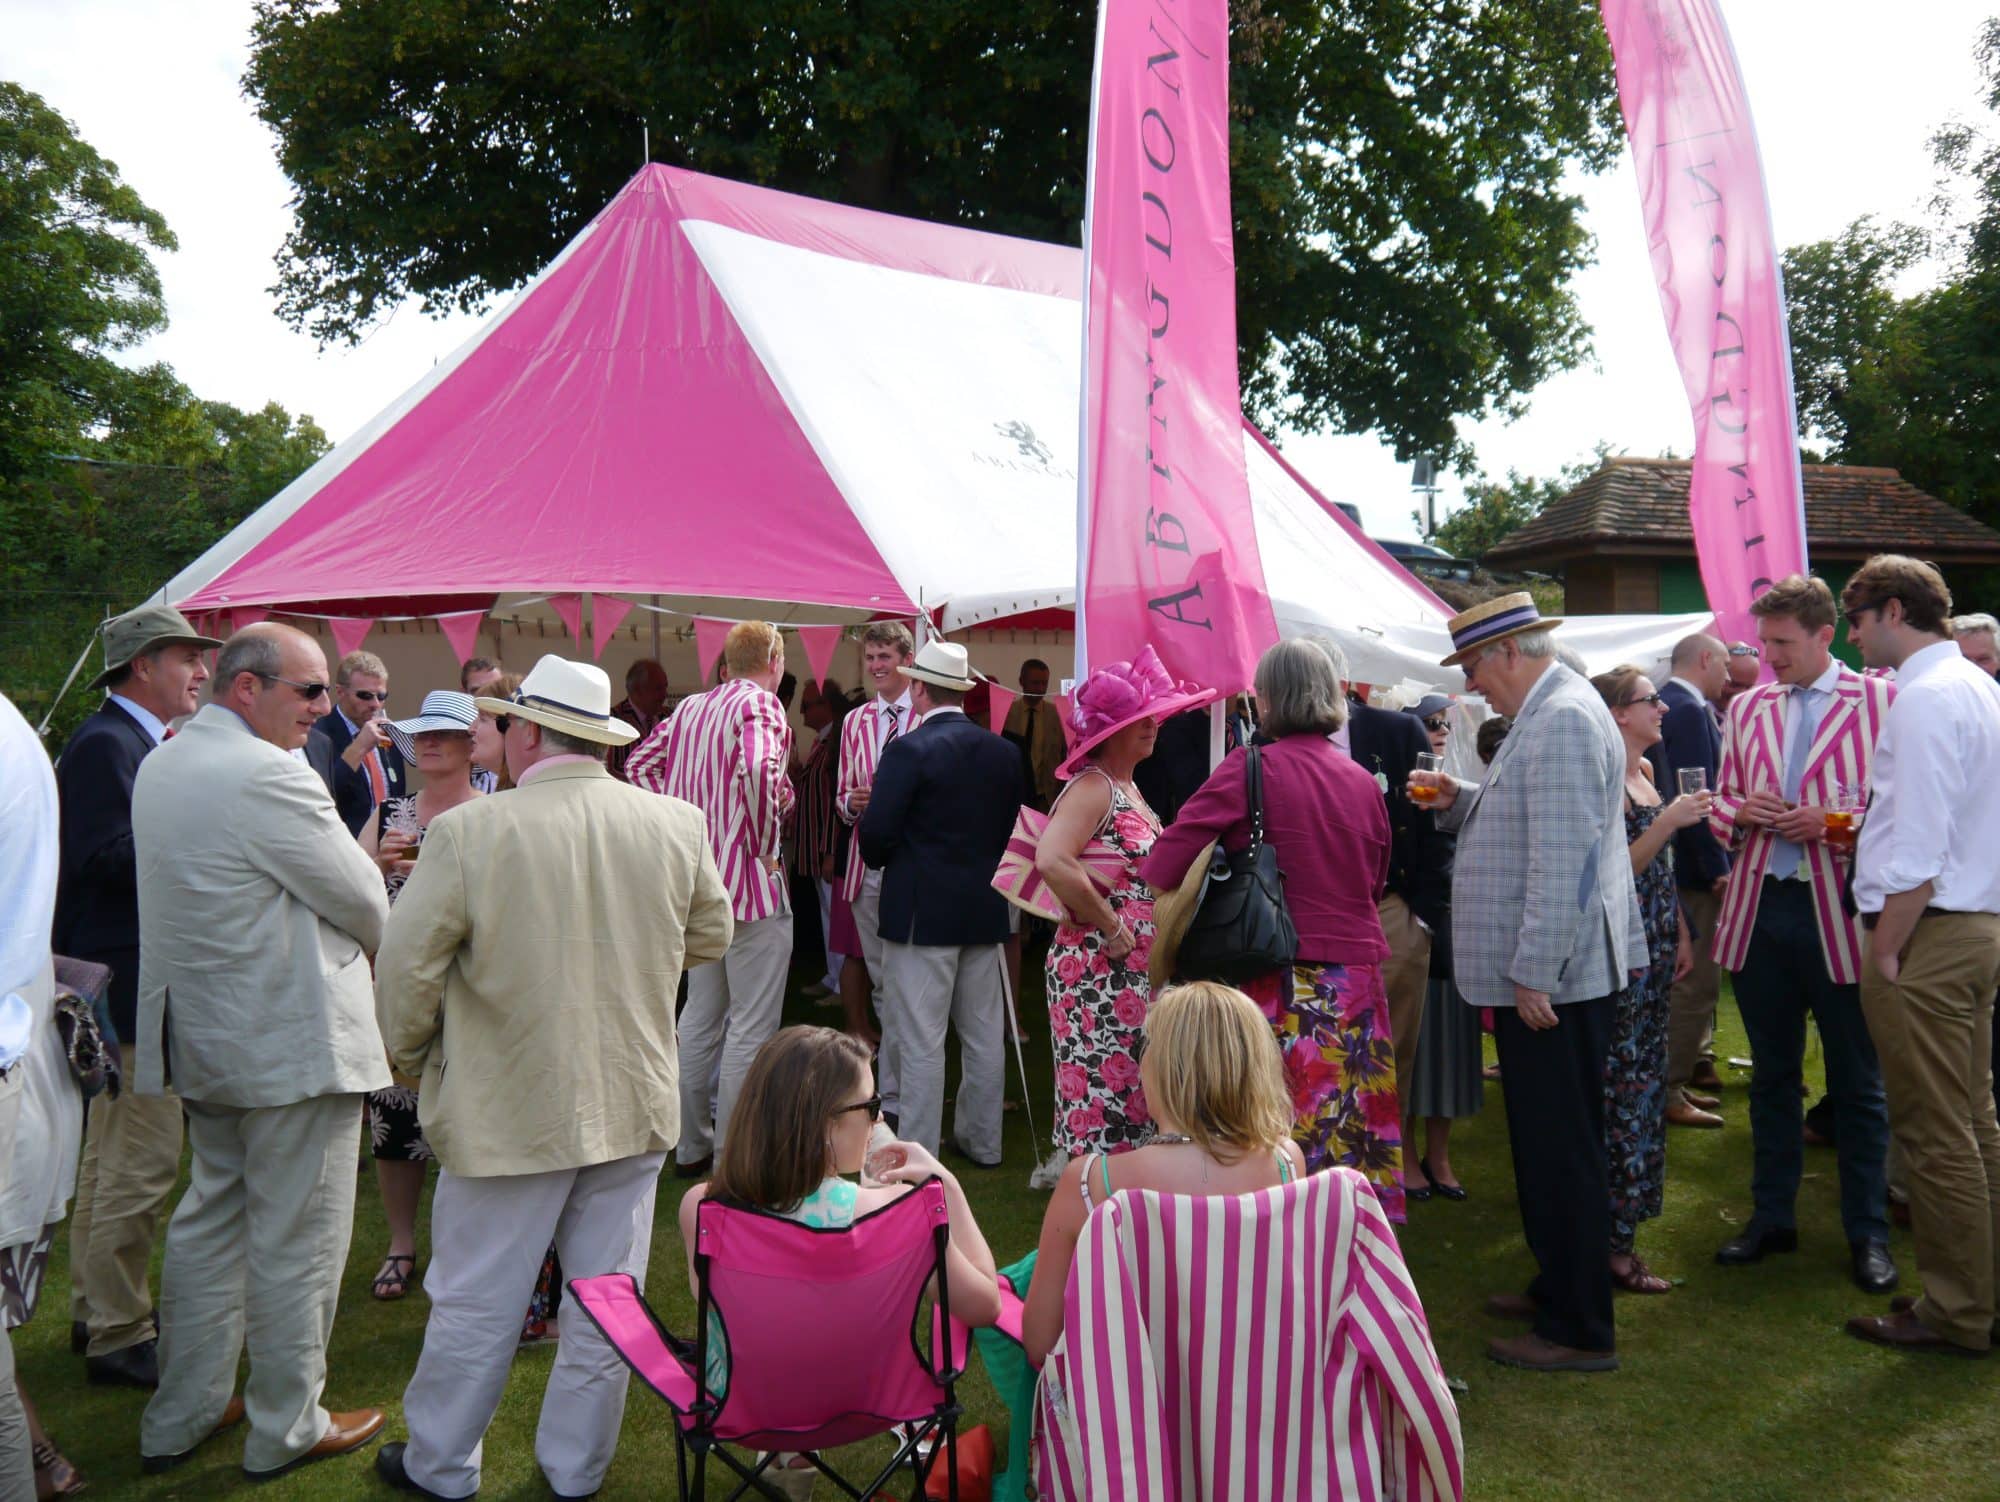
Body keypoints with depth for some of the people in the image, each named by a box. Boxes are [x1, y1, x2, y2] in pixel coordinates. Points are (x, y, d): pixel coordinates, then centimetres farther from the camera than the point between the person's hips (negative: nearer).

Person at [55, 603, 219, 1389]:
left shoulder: (137, 743, 15)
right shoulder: (105, 744, -17)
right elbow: (104, 856, -27)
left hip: (126, 983, 11)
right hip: (128, 985, -11)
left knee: (111, 1155, 20)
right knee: (142, 1163, -5)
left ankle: (97, 1311, 33)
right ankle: (119, 1336, 6)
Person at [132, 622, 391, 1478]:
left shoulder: (159, 766, 8)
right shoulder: (267, 776, -22)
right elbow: (363, 901, -15)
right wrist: (371, 946, 7)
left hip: (201, 1032, 10)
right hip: (290, 1041, -9)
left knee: (210, 1220, 21)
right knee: (295, 1241, 4)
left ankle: (178, 1419, 31)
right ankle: (286, 1430, 18)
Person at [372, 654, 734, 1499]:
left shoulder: (469, 832, -16)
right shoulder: (676, 823, -5)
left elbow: (407, 966, -11)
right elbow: (710, 938, 9)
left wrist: (412, 1056, 7)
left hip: (508, 1112, -3)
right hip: (634, 1107, 3)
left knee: (476, 1303, 13)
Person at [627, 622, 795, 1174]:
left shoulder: (688, 707, 10)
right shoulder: (760, 704, -12)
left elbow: (640, 764, 14)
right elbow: (756, 769, -30)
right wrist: (766, 846, -18)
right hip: (751, 881, -8)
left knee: (700, 1015, 18)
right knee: (751, 1026, -1)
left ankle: (692, 1146, 27)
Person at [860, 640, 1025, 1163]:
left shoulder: (909, 750, -14)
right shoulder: (1004, 752, 4)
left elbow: (876, 832, -17)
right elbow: (1011, 825, 7)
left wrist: (883, 860, 4)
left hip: (922, 911, -6)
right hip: (985, 911, 6)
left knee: (919, 1040, 0)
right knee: (984, 1034, 15)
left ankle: (917, 1154, 5)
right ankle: (981, 1140, 27)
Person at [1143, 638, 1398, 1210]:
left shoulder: (1249, 767, -8)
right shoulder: (1363, 780, 8)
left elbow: (1164, 867, -12)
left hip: (1280, 979, -5)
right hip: (1358, 975, 5)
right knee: (1353, 1137, 10)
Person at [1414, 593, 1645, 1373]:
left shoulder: (1563, 720, -18)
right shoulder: (1549, 714, 15)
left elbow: (1563, 858, -24)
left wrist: (1533, 975, -23)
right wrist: (1461, 802, 9)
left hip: (1552, 979, -11)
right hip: (1543, 975, 11)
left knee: (1561, 1153, -2)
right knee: (1548, 1146, 20)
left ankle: (1579, 1331, 8)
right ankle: (1559, 1288, 33)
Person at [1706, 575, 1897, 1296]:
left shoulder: (1880, 701, -4)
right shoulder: (1746, 707, 11)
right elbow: (1722, 799, 17)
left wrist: (1833, 822, -17)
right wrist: (1739, 812, -5)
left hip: (1839, 910, -4)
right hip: (1759, 909, 5)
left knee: (1858, 1085, 6)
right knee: (1772, 1074, 14)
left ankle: (1867, 1234, 19)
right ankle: (1772, 1217, 26)